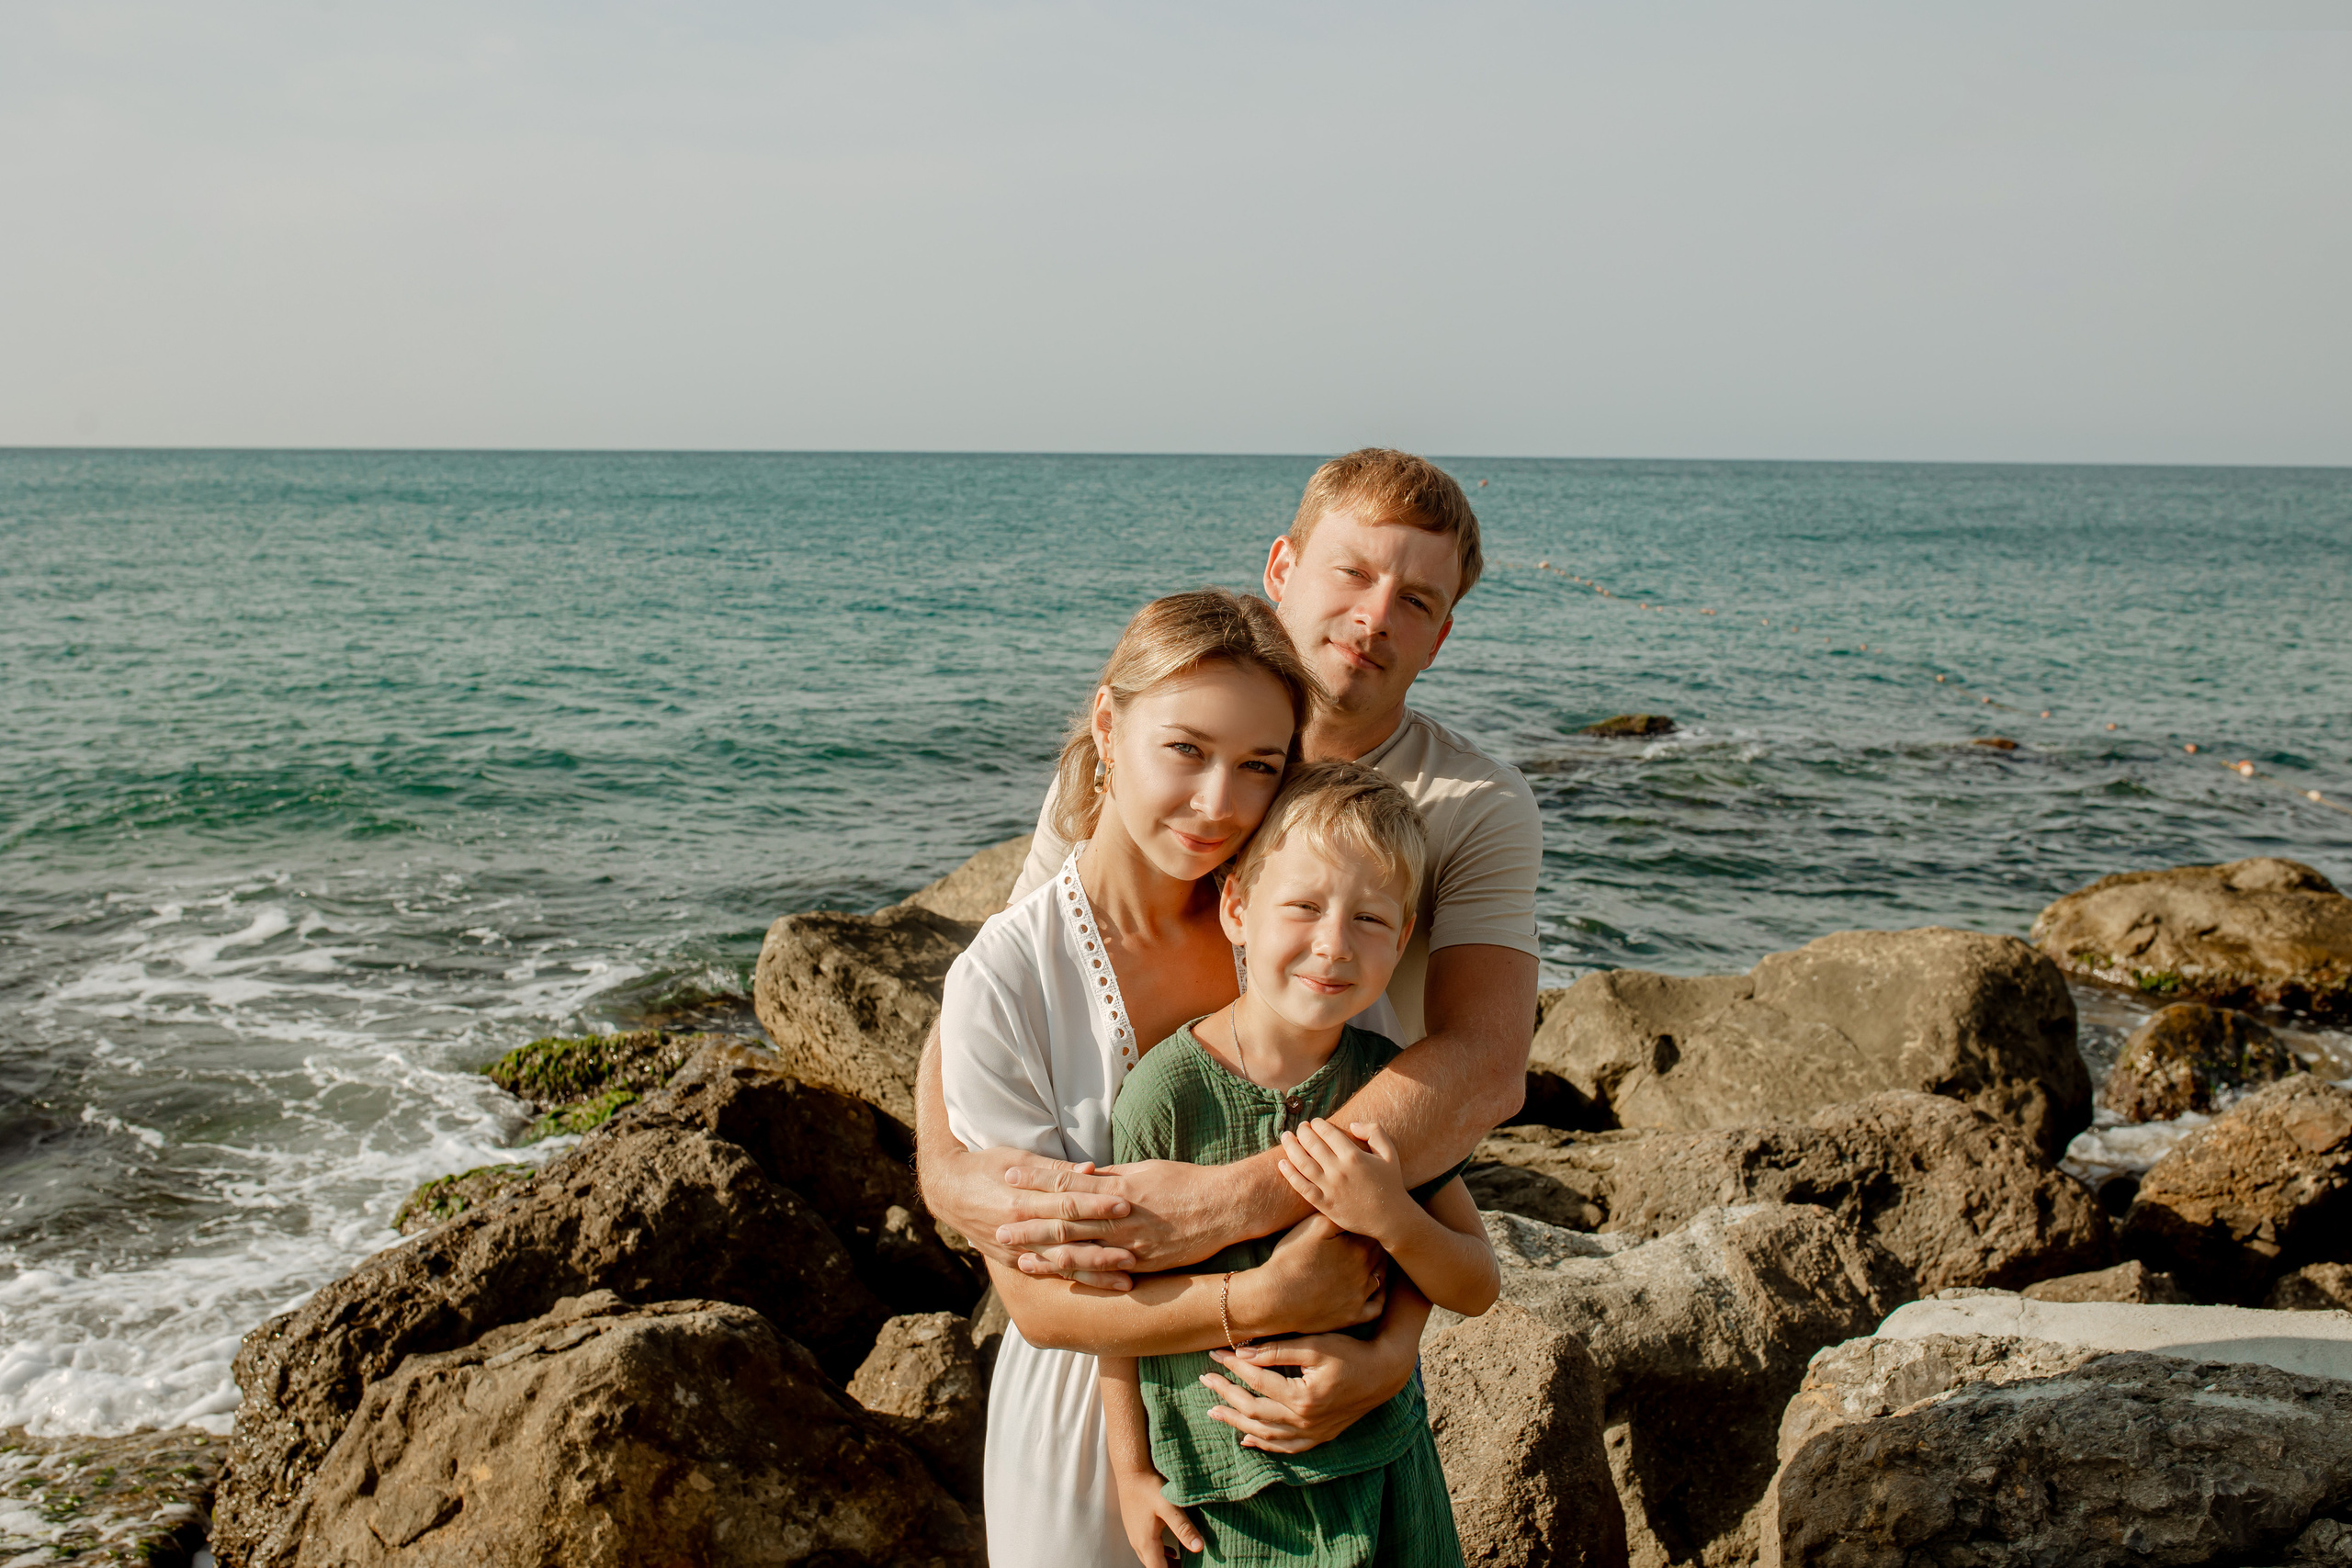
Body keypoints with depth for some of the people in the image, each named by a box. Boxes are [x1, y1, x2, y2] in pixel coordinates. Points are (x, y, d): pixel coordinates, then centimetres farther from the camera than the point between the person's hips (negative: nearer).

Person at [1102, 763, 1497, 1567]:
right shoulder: (1168, 1089, -19)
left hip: (1382, 1463, 3)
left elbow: (1478, 1289, -3)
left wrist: (1392, 1220, -23)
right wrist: (1131, 1471, -2)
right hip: (1224, 1484, -3)